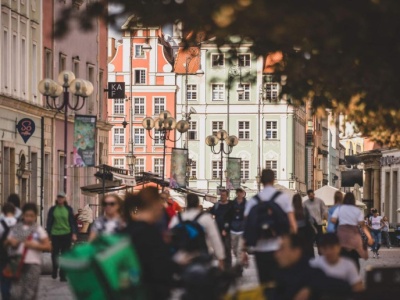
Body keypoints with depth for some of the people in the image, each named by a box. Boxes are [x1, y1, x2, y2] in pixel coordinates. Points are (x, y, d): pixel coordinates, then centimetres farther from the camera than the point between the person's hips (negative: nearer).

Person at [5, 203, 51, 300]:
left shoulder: (38, 229, 2)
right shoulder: (16, 228, 8)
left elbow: (48, 246, -2)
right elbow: (6, 242, 16)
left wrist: (34, 245, -15)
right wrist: (10, 242, -7)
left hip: (32, 264, -1)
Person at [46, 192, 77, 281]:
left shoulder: (68, 209, 4)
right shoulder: (52, 209, 5)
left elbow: (72, 222, 5)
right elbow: (49, 223, 6)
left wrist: (74, 234, -3)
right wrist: (49, 234, 1)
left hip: (66, 234, 0)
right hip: (55, 235, 0)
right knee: (55, 254, 4)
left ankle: (62, 275, 5)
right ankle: (54, 270, 31)